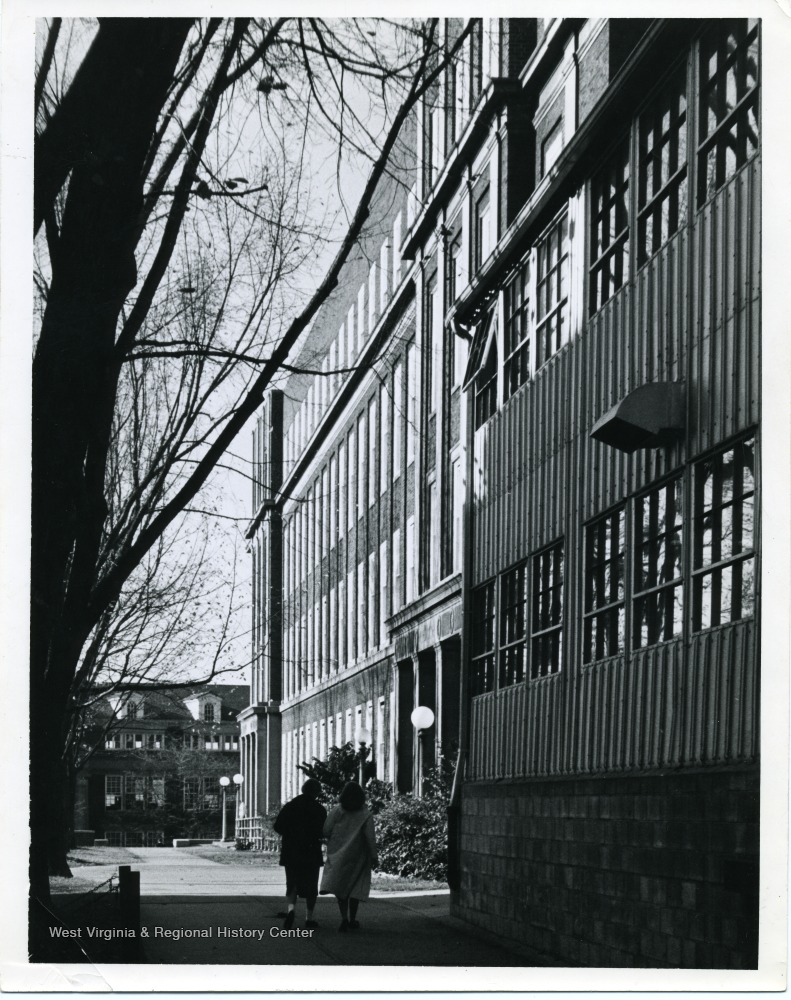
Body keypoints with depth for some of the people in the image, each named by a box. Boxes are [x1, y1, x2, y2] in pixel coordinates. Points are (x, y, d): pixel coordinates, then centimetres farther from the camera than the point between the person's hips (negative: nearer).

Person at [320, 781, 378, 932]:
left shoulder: (336, 811, -6)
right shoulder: (365, 815, -9)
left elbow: (325, 831, -8)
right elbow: (370, 837, -13)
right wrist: (373, 856, -8)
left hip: (337, 856, 0)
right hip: (357, 857, 0)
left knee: (340, 888, 5)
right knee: (354, 888, 13)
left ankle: (344, 918, -13)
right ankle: (352, 920, 18)